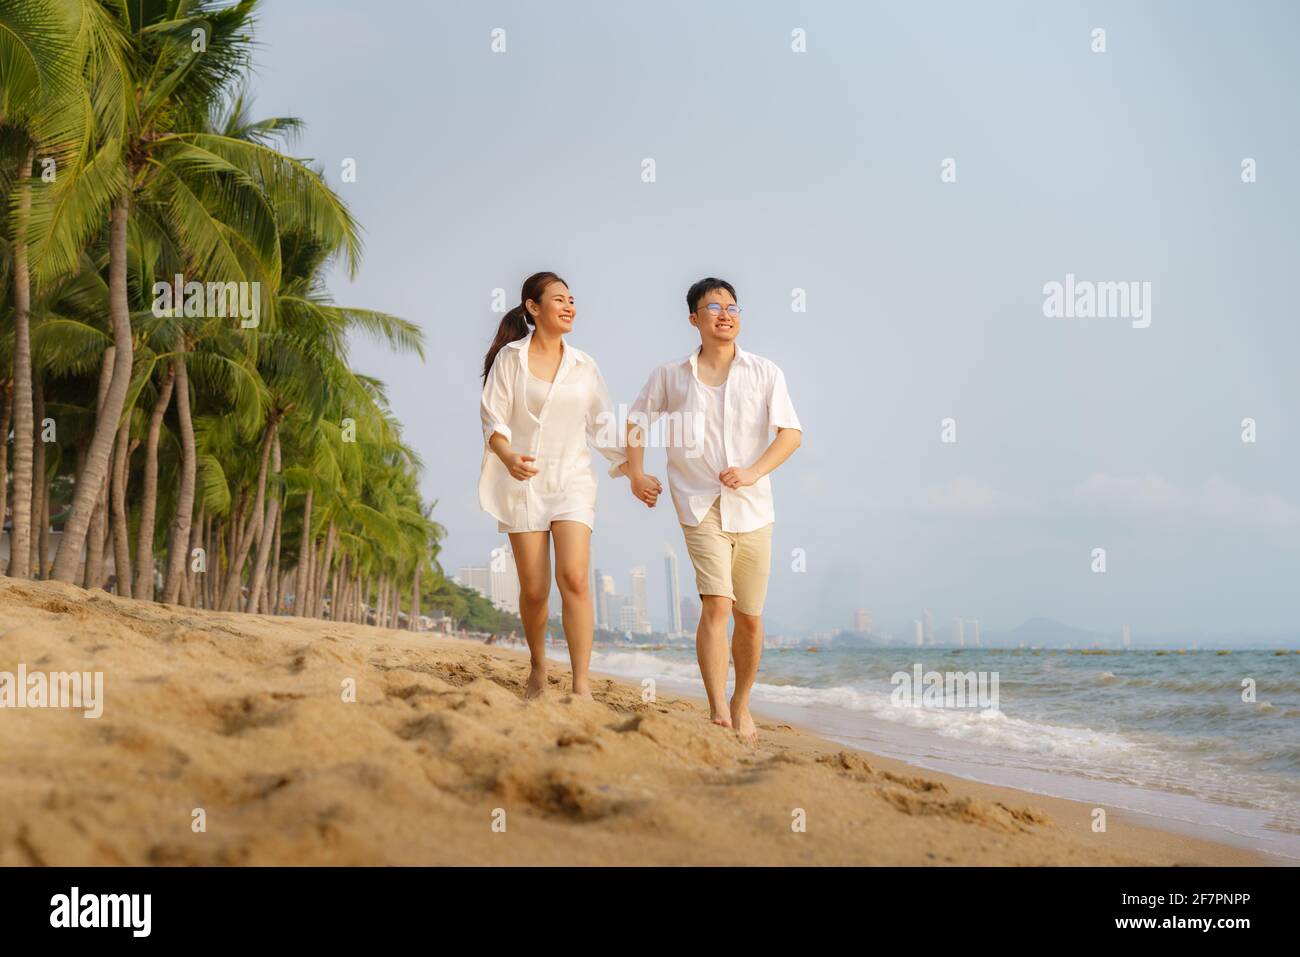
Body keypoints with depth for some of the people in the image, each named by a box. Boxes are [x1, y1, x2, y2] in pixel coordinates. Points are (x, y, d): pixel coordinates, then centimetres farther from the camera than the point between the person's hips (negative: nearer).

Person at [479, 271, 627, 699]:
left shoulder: (584, 366, 10)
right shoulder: (510, 358, 2)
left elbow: (602, 426, 14)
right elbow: (493, 420, -4)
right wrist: (508, 457, -24)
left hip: (572, 481, 1)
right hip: (523, 483, -1)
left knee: (573, 578, -17)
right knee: (534, 590, 0)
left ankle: (581, 682, -18)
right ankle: (538, 670, 23)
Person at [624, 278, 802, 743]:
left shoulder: (764, 373, 4)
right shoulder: (671, 376, 6)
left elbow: (791, 433, -3)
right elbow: (637, 419, 19)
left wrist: (754, 472, -19)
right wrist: (635, 474, 6)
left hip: (752, 508, 2)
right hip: (700, 505, -1)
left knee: (750, 617, 7)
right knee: (717, 603, -19)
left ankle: (741, 704, 28)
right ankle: (718, 714, -22)